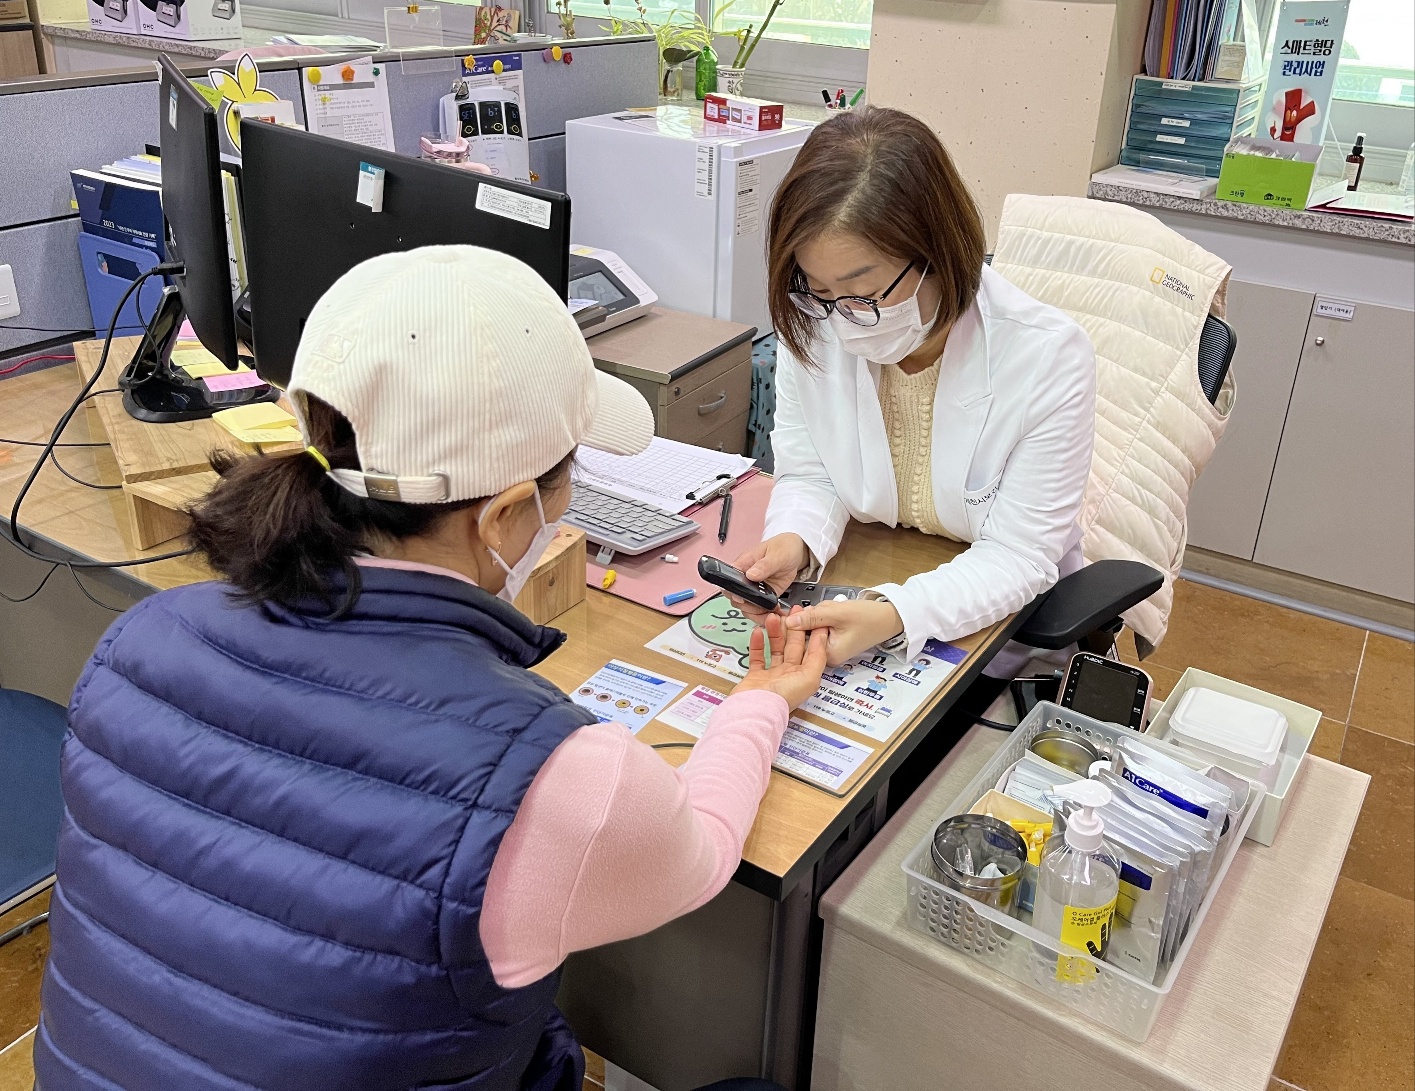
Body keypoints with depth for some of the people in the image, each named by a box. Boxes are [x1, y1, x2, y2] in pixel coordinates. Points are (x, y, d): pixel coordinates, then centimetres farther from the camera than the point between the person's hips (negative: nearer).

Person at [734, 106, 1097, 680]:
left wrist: (892, 616, -38)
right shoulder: (812, 327, -13)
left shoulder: (1048, 359, -23)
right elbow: (809, 477, -1)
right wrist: (792, 542, -26)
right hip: (854, 590, 2)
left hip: (993, 616, -1)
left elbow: (1017, 557, -20)